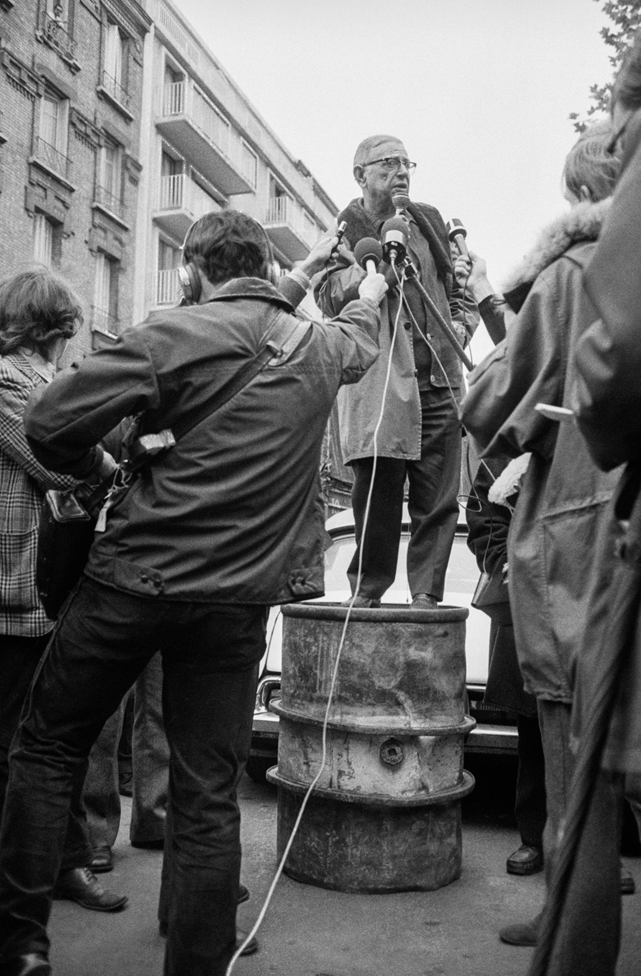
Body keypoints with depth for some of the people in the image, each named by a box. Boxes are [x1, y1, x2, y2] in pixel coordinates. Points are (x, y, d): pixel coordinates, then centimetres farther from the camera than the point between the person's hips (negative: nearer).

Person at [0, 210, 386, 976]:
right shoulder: (320, 347, 7)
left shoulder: (173, 335, -8)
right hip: (237, 599, 4)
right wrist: (369, 294, 54)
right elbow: (360, 341, 33)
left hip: (133, 577, -3)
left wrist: (98, 469, 6)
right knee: (209, 795, 10)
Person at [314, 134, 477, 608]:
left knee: (438, 495, 0)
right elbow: (329, 296, -8)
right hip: (377, 384, -4)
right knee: (376, 491, -2)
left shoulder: (429, 220, 20)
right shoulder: (343, 230, 7)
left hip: (438, 379, 4)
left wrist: (462, 321, 9)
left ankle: (427, 592, 7)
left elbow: (457, 285, 29)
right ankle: (368, 588, 13)